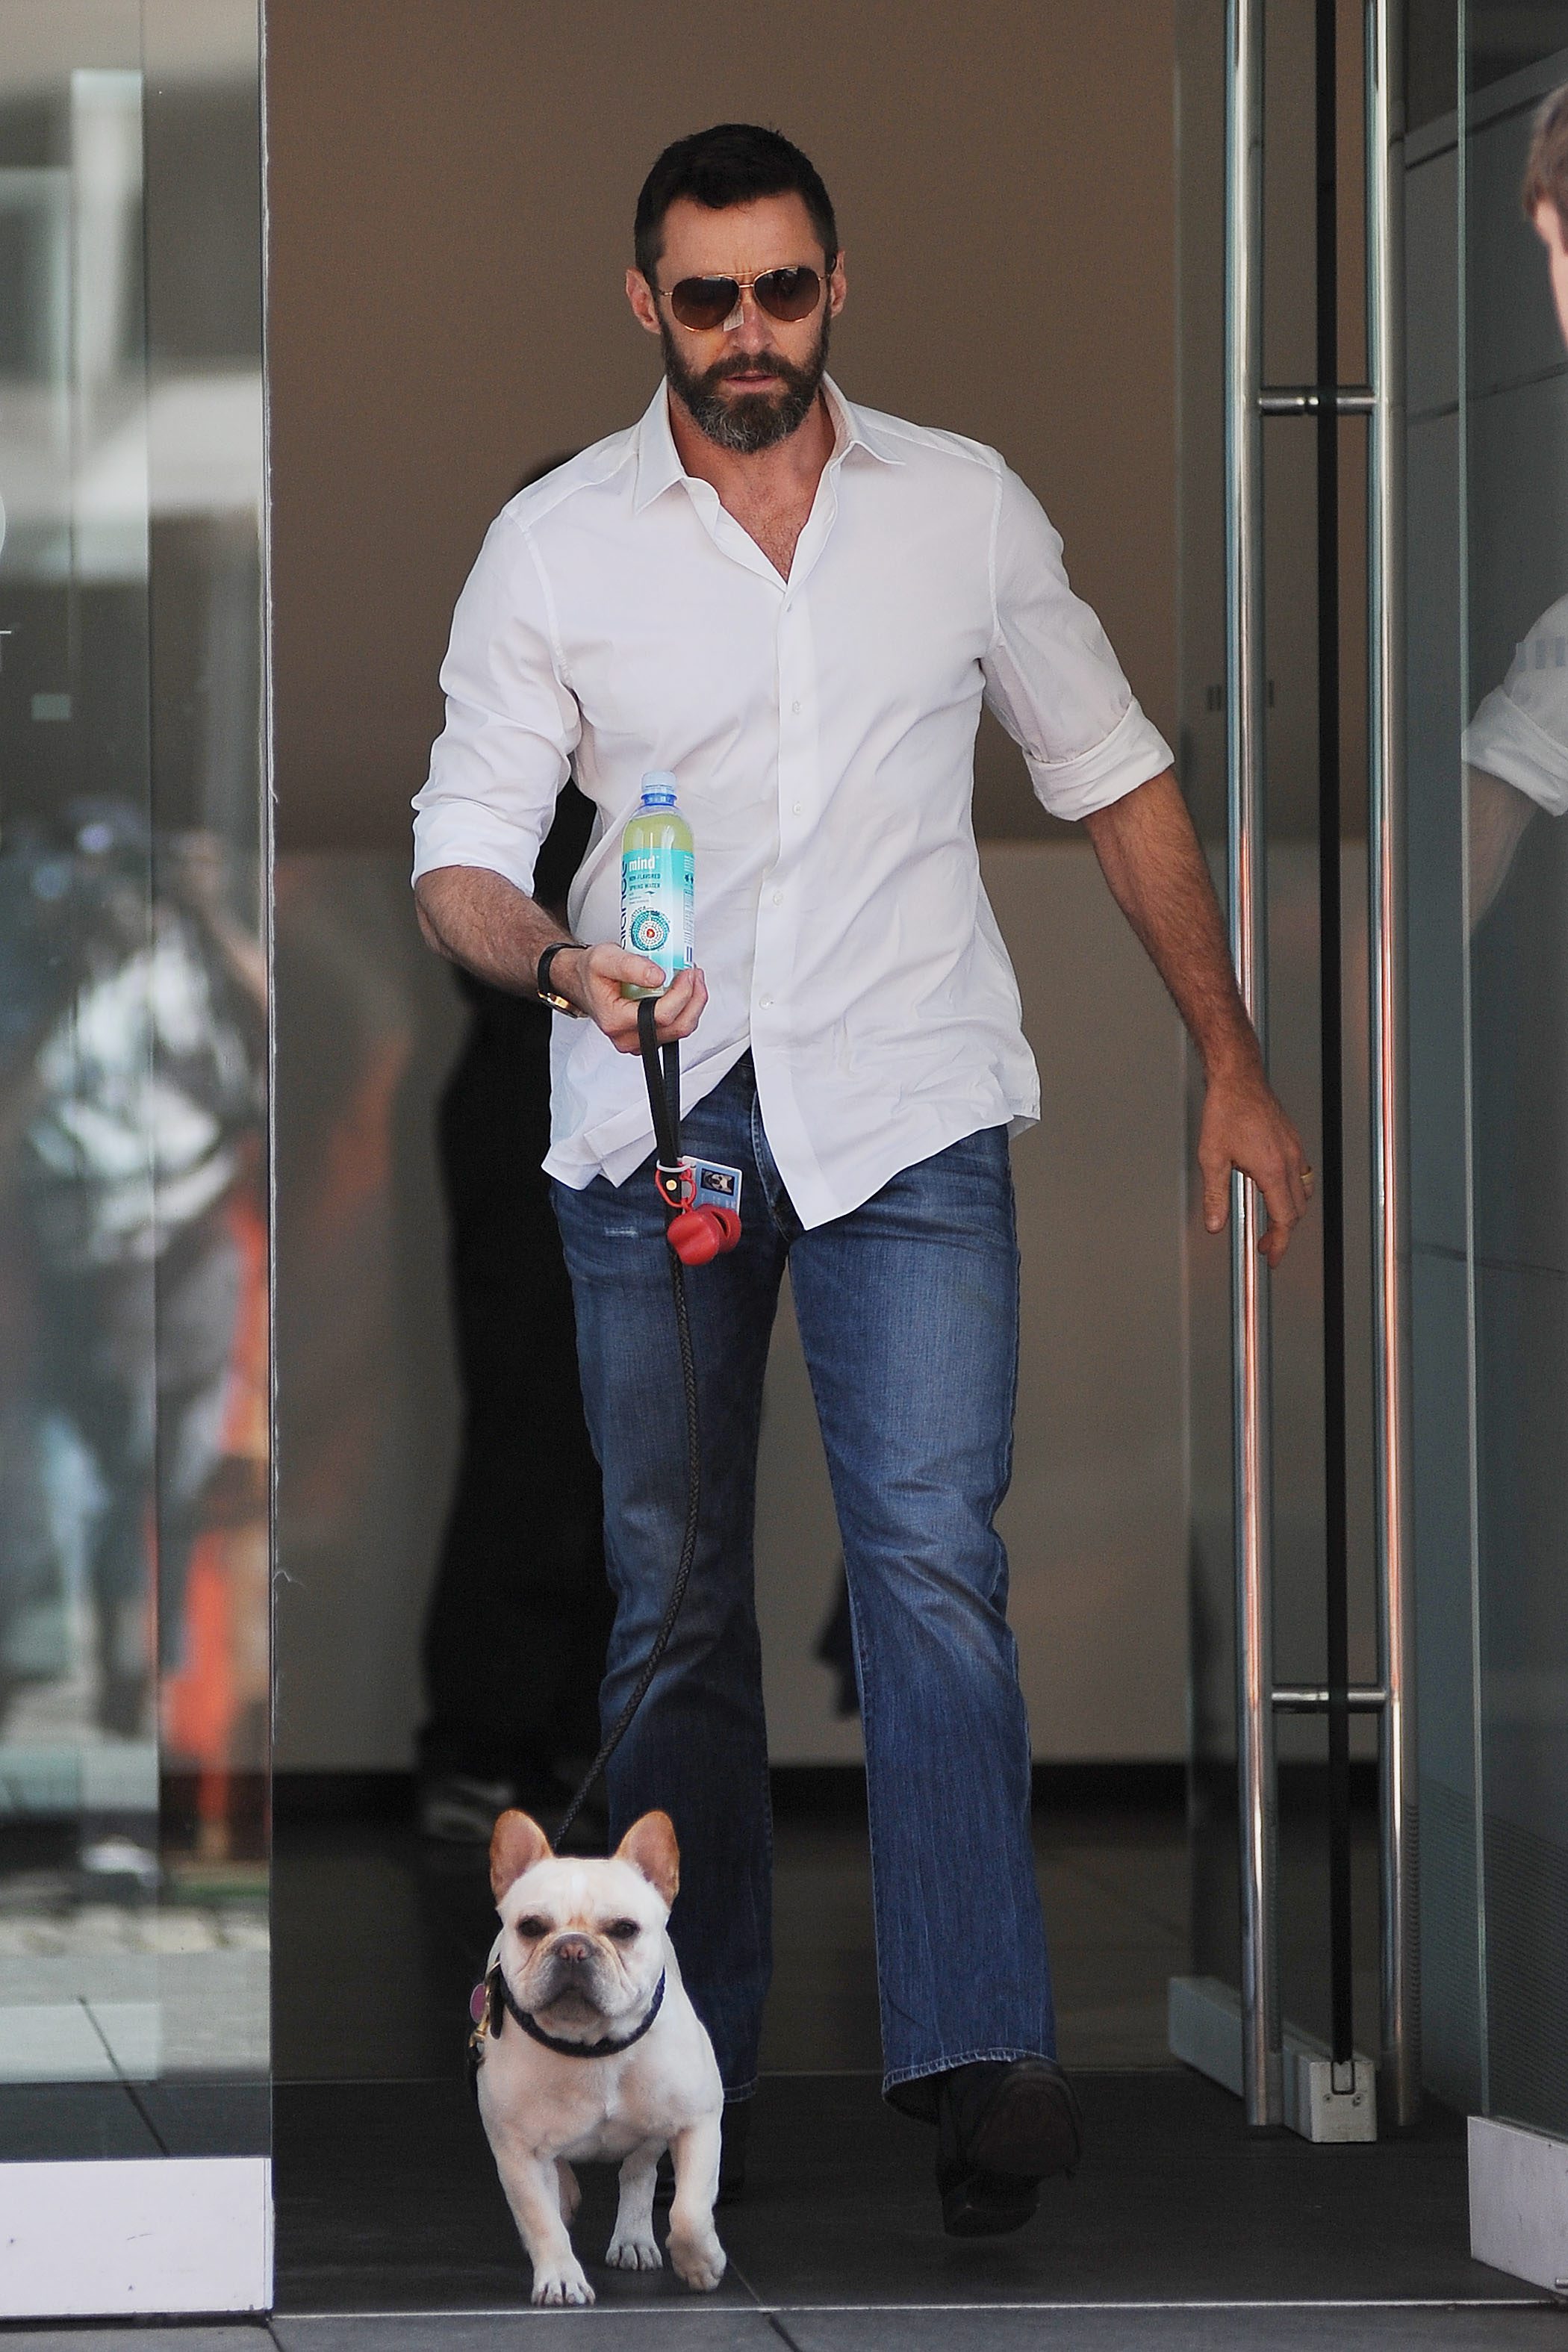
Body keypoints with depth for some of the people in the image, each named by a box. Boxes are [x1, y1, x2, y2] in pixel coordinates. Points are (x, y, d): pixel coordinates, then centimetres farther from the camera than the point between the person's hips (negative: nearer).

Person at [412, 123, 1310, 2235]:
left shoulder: (968, 509, 5)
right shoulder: (555, 544, 2)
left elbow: (1116, 781, 14)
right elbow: (460, 854, 0)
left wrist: (1232, 1065, 12)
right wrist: (556, 960, -23)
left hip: (905, 1107, -1)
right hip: (653, 1114, 1)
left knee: (931, 1560, -16)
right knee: (673, 1596, 6)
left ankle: (983, 2056, -24)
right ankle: (686, 2047, 15)